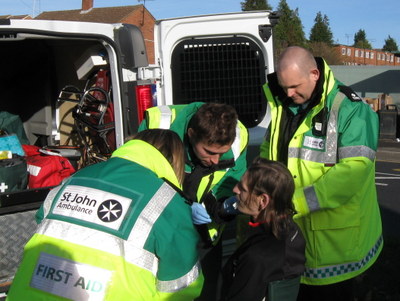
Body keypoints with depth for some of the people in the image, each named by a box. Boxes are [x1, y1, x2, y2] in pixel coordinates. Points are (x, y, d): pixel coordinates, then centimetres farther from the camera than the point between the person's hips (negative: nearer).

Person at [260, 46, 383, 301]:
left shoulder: (350, 110, -18)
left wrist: (295, 203, -30)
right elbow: (269, 152, 14)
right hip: (298, 231, 6)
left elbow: (353, 170, -27)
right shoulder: (283, 105, 4)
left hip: (336, 236, -6)